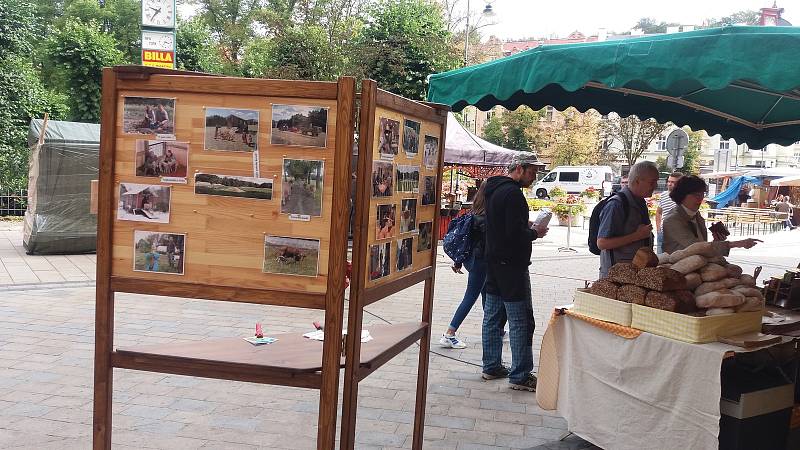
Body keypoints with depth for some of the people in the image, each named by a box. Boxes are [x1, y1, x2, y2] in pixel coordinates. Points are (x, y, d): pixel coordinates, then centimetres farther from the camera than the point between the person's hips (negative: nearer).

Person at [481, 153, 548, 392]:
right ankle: (520, 376, 0)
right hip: (511, 265, -10)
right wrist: (535, 232, -6)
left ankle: (491, 367, 22)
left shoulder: (493, 189, 13)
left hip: (493, 262, 10)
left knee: (492, 317, 14)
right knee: (520, 322, -4)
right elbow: (515, 233, -23)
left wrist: (526, 227, 10)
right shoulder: (513, 193, -17)